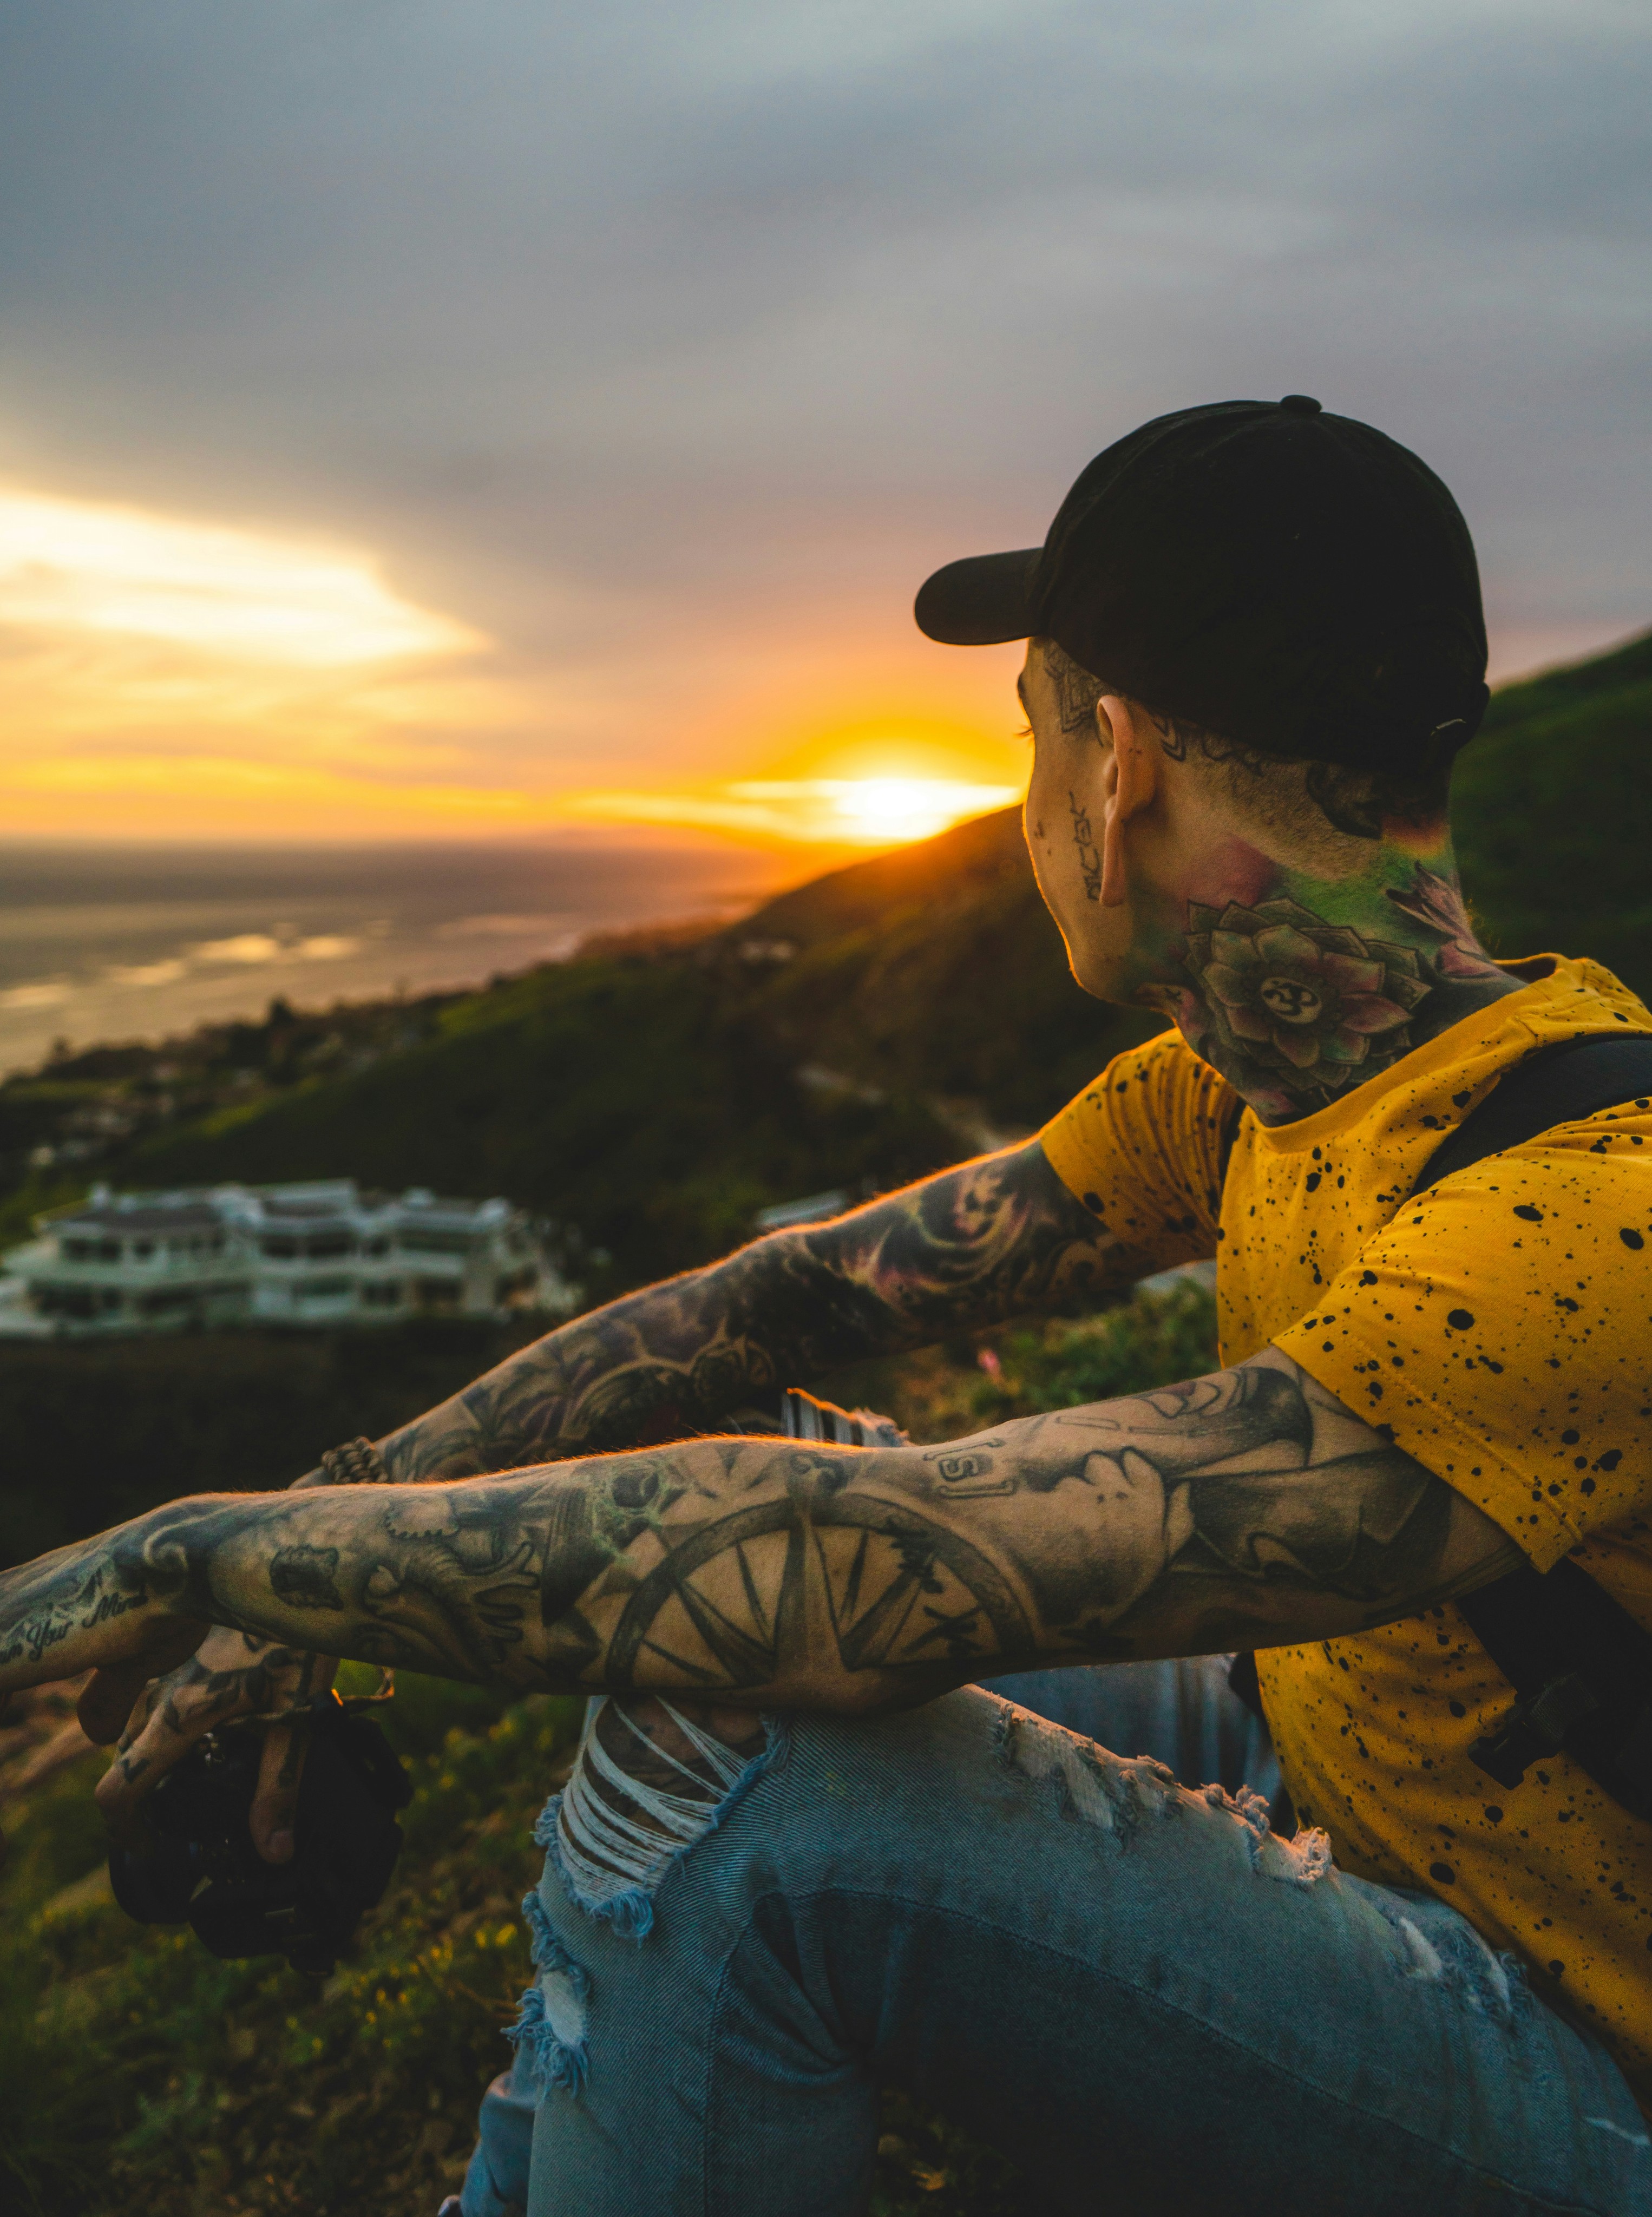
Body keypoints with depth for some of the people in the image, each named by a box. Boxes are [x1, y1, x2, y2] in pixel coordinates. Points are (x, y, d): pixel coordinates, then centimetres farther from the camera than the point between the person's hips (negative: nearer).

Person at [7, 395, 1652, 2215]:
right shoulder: (1243, 1085, -3)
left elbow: (880, 1578, -38)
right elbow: (801, 1294, -3)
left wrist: (208, 1547, -26)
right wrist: (324, 1549, -9)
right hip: (1349, 1830, 7)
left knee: (723, 1783, -27)